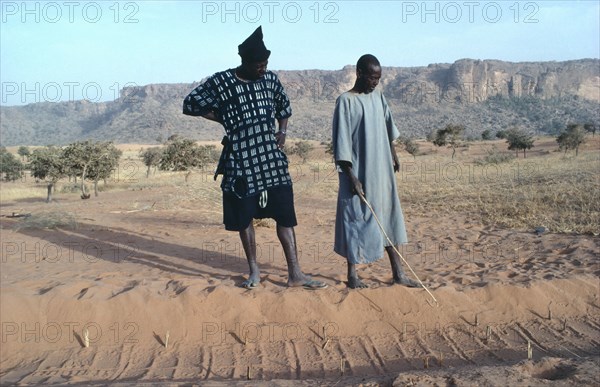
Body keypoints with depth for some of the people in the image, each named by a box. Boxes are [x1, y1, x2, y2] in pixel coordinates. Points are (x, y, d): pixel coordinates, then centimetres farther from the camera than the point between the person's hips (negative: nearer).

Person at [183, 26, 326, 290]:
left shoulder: (271, 79, 6)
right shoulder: (221, 82, -6)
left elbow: (284, 107, 23)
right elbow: (190, 104, 0)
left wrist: (282, 131, 6)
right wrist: (225, 120, -3)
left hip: (272, 160, 3)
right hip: (241, 163, -3)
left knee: (285, 214, 1)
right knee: (244, 217, 7)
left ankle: (295, 274, 8)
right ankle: (254, 271, 23)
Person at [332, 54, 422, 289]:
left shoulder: (378, 98, 8)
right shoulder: (346, 101, -12)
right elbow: (342, 143, -15)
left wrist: (393, 154, 28)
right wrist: (351, 177, -19)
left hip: (382, 172, 7)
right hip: (358, 174, -6)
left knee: (389, 217, 9)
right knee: (356, 221, 2)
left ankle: (398, 273, 18)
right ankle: (352, 275, 16)